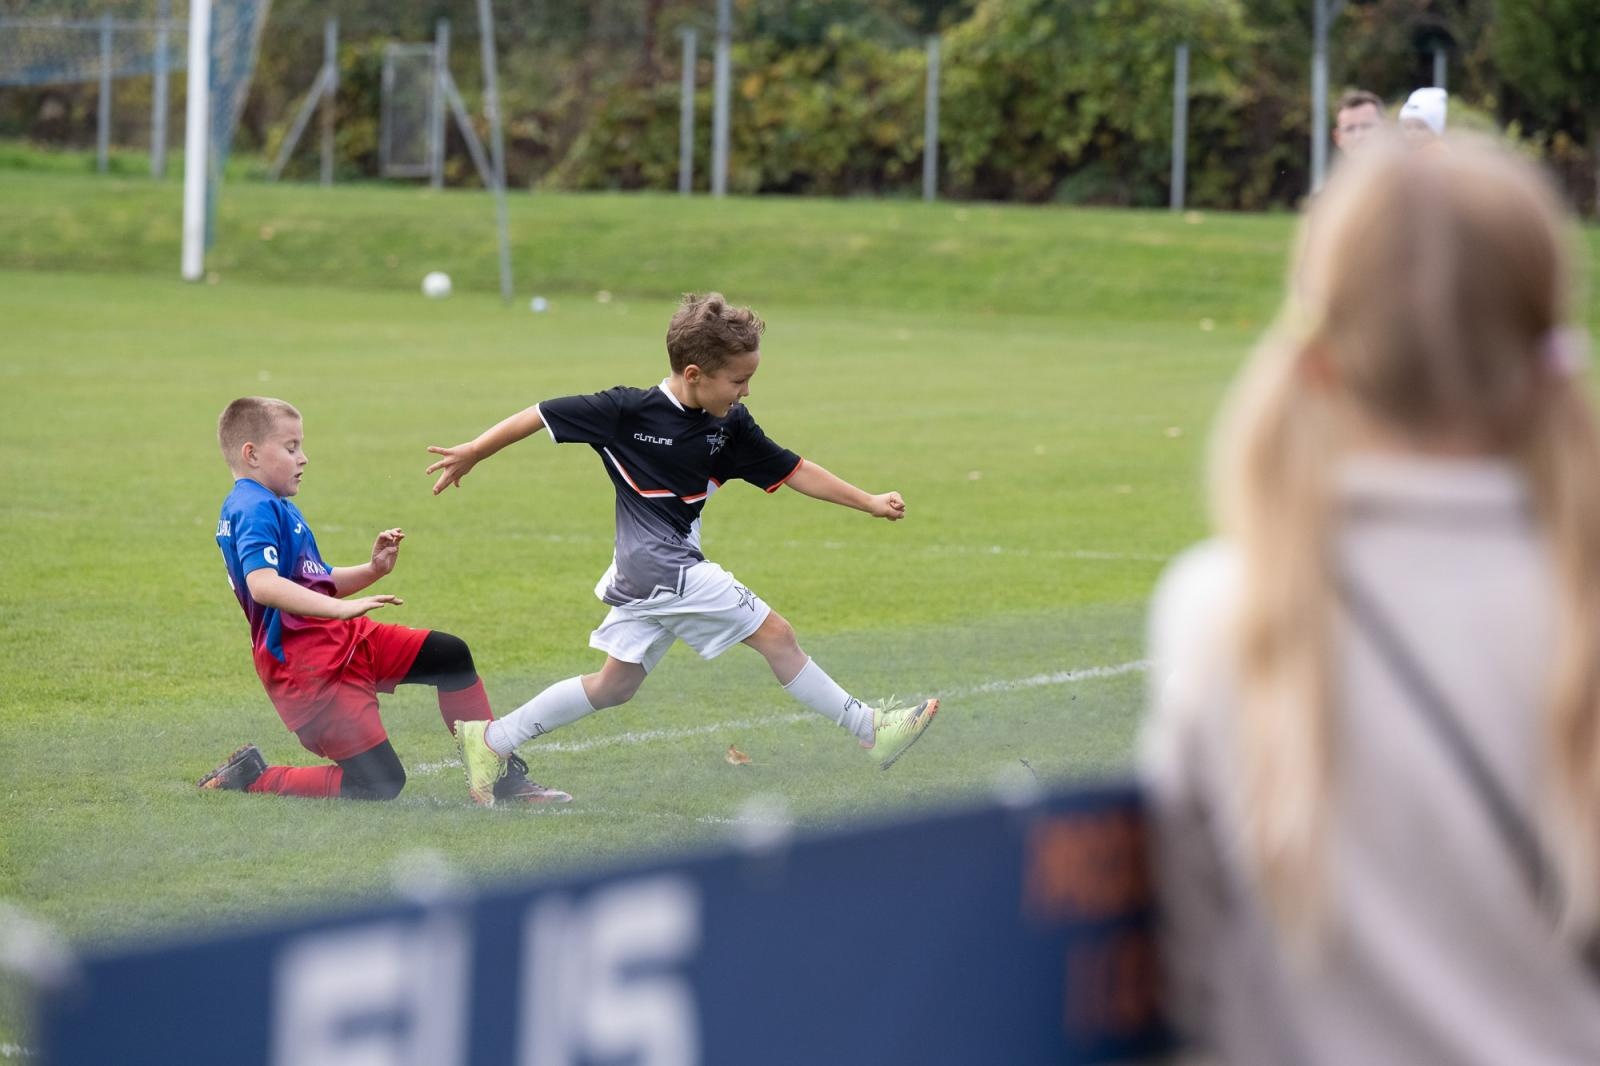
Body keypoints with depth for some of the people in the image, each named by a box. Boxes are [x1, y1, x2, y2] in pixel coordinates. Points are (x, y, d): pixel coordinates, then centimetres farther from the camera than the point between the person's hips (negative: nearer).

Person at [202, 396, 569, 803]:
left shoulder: (273, 507, 18)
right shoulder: (255, 510, -17)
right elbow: (262, 584, -34)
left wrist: (372, 570, 7)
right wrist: (341, 608, -41)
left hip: (343, 641, 11)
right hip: (306, 665, -11)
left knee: (449, 654, 8)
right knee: (378, 784, -12)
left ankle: (502, 776, 14)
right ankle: (250, 777, 1)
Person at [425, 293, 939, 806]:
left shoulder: (730, 425, 2)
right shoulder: (627, 411, -16)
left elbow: (791, 471, 10)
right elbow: (545, 415, -7)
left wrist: (869, 503, 8)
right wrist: (471, 454, 0)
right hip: (662, 567, -8)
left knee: (615, 683, 14)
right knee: (775, 634, -5)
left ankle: (489, 740, 20)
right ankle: (870, 730, 4)